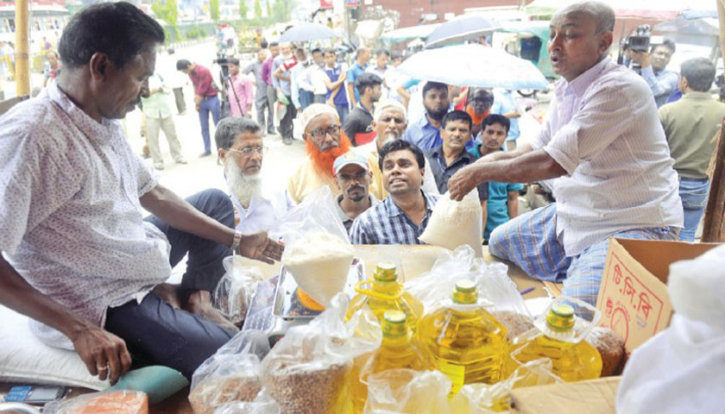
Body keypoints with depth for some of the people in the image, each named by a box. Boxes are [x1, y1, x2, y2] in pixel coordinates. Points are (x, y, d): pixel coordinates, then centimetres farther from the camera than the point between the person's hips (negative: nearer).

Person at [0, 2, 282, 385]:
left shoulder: (106, 123, 4)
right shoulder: (31, 135, -26)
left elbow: (154, 195, 12)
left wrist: (237, 241, 11)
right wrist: (79, 330, -29)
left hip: (142, 266, 10)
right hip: (106, 306, -9)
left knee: (214, 200, 25)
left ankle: (195, 297, 13)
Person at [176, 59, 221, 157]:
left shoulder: (203, 71, -18)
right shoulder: (190, 73, 6)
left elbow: (202, 90, -16)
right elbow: (195, 87, 11)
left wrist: (197, 102, -7)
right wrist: (196, 102, 3)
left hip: (212, 99, -7)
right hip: (201, 100, 7)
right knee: (204, 127, 5)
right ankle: (207, 149, 9)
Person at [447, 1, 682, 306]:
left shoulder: (619, 88, -23)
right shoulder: (566, 89, 6)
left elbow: (553, 163, -28)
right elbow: (539, 148, 17)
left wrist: (481, 172, -19)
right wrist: (494, 159, -2)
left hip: (634, 223, -9)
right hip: (573, 215, 9)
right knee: (499, 243, 15)